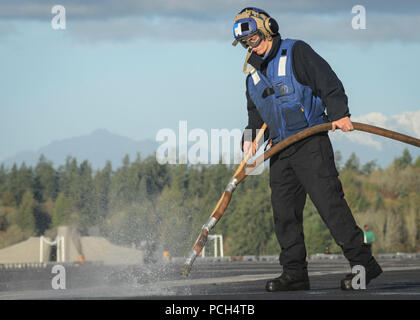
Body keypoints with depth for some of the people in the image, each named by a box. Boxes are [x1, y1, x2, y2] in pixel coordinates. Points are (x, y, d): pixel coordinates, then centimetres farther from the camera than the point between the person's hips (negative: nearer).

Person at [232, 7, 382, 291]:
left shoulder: (296, 52, -1)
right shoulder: (253, 73, 18)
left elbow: (328, 82, -8)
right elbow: (256, 115, 22)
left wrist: (339, 113, -21)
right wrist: (251, 139, 4)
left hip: (311, 142, -7)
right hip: (280, 151, 7)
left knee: (329, 201, -13)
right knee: (284, 210, 2)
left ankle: (363, 261, -11)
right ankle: (295, 273, 8)